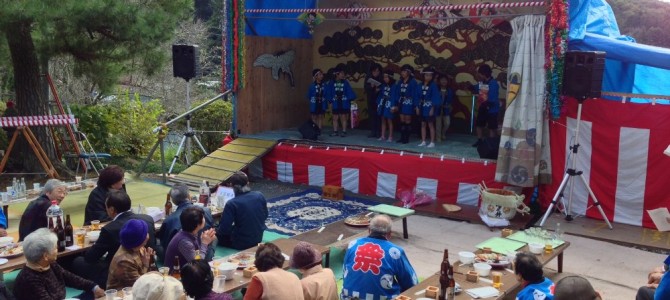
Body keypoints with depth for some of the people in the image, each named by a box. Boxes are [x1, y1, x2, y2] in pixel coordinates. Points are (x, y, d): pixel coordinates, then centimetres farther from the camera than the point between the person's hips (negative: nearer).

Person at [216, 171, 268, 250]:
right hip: (258, 238, 6)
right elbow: (265, 216, 8)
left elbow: (224, 230, -21)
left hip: (241, 243, -6)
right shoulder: (260, 196, -7)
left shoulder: (232, 203, -23)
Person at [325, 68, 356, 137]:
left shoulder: (345, 83, -2)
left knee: (343, 118, 3)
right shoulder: (332, 83, -2)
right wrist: (331, 101, 0)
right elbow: (328, 93, 3)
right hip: (335, 104, 1)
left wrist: (348, 99, -11)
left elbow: (350, 92, -2)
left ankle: (344, 132, 9)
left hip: (344, 104, -1)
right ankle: (335, 131, 17)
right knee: (335, 118, 8)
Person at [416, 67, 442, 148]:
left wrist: (432, 108, -16)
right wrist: (417, 107, 6)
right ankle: (423, 142, 18)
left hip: (430, 108, -6)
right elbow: (419, 97, 11)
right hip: (422, 107, 6)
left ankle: (432, 142, 4)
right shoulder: (421, 85, 7)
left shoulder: (433, 85, -8)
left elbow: (435, 97, -11)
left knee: (431, 125, -1)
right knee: (423, 124, 10)